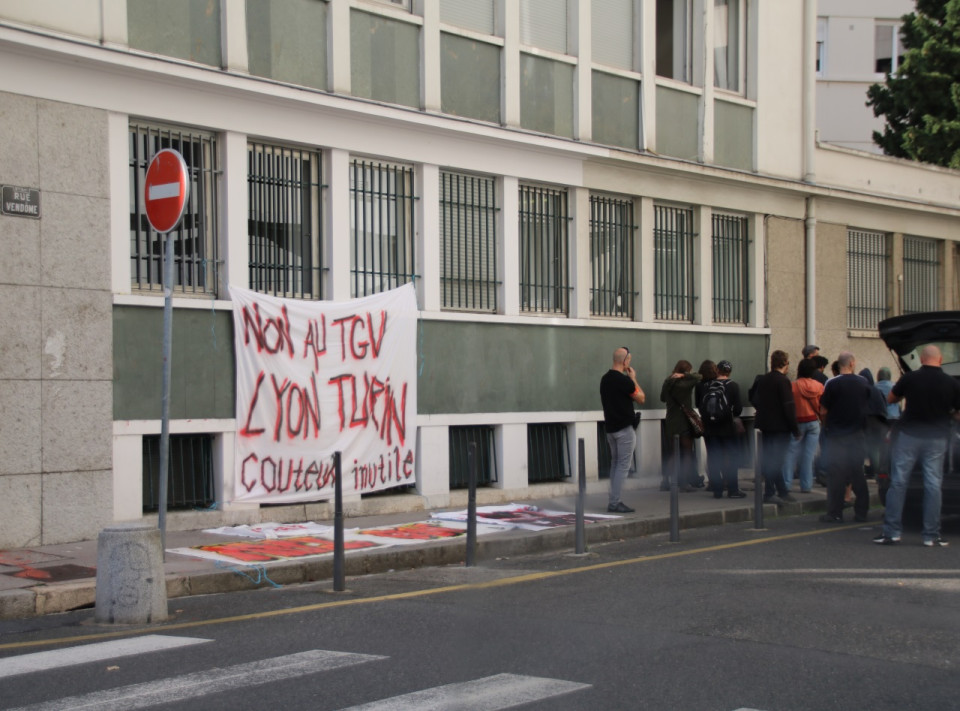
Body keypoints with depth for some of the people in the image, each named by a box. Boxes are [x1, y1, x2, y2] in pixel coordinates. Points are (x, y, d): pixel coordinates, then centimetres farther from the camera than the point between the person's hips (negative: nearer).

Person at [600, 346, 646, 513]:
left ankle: (614, 501, 15)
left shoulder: (605, 379, 7)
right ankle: (614, 503, -7)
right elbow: (641, 399, -5)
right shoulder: (624, 381, -19)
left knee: (615, 463, 14)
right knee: (624, 465, -4)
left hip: (610, 427, 8)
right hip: (624, 428, -8)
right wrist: (634, 379, 2)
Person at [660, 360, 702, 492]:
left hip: (670, 423, 6)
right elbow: (699, 377, -9)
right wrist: (685, 375, -9)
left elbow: (662, 398, 17)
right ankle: (685, 483, 1)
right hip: (684, 422, -6)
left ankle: (665, 482, 9)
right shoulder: (684, 384, -14)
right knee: (687, 453, 4)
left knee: (671, 453, 12)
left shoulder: (667, 383, 4)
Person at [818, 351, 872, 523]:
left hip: (836, 434, -3)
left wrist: (827, 424, 11)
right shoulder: (864, 384, -1)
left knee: (836, 474, 0)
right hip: (857, 434, 4)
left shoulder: (832, 384, -12)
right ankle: (861, 511, 15)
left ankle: (835, 513, 1)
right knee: (857, 472, 12)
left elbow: (823, 411, -8)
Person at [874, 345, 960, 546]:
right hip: (937, 437, 1)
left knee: (898, 482, 5)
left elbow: (890, 399, 9)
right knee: (933, 485, 5)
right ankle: (931, 535, 7)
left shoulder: (909, 378, -6)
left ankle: (891, 531, 5)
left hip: (909, 434, -1)